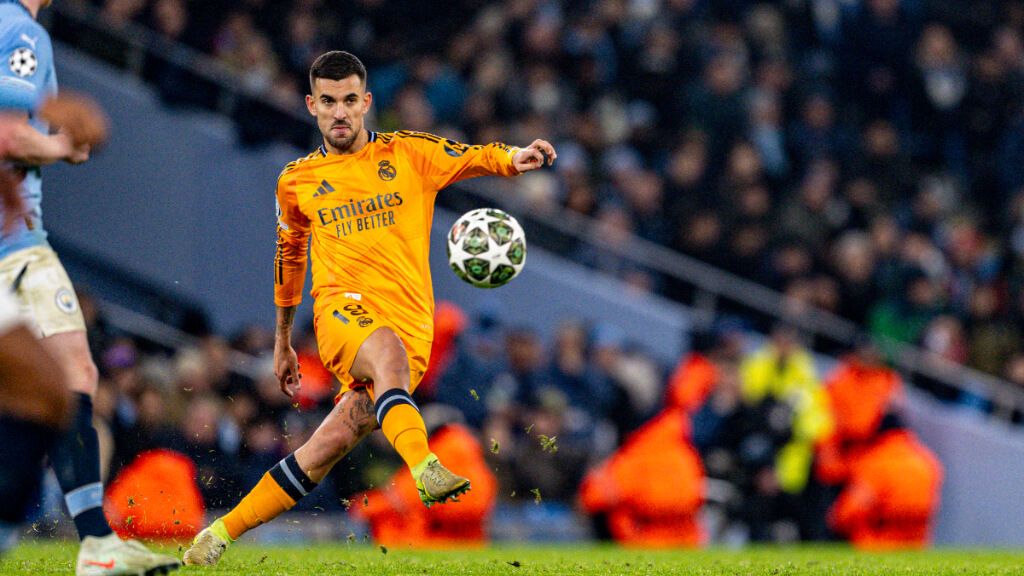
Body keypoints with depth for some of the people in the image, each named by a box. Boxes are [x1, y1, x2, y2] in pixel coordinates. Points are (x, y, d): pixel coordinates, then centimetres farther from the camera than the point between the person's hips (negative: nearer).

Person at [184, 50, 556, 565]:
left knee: (335, 439, -12)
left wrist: (515, 158, -27)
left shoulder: (409, 154, 9)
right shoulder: (297, 180, 15)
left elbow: (478, 158, -3)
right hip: (342, 311, 0)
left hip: (411, 327, 0)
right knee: (387, 349, -36)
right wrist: (282, 342, 34)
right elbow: (289, 255, 28)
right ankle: (424, 469, -57)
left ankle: (225, 530, -2)